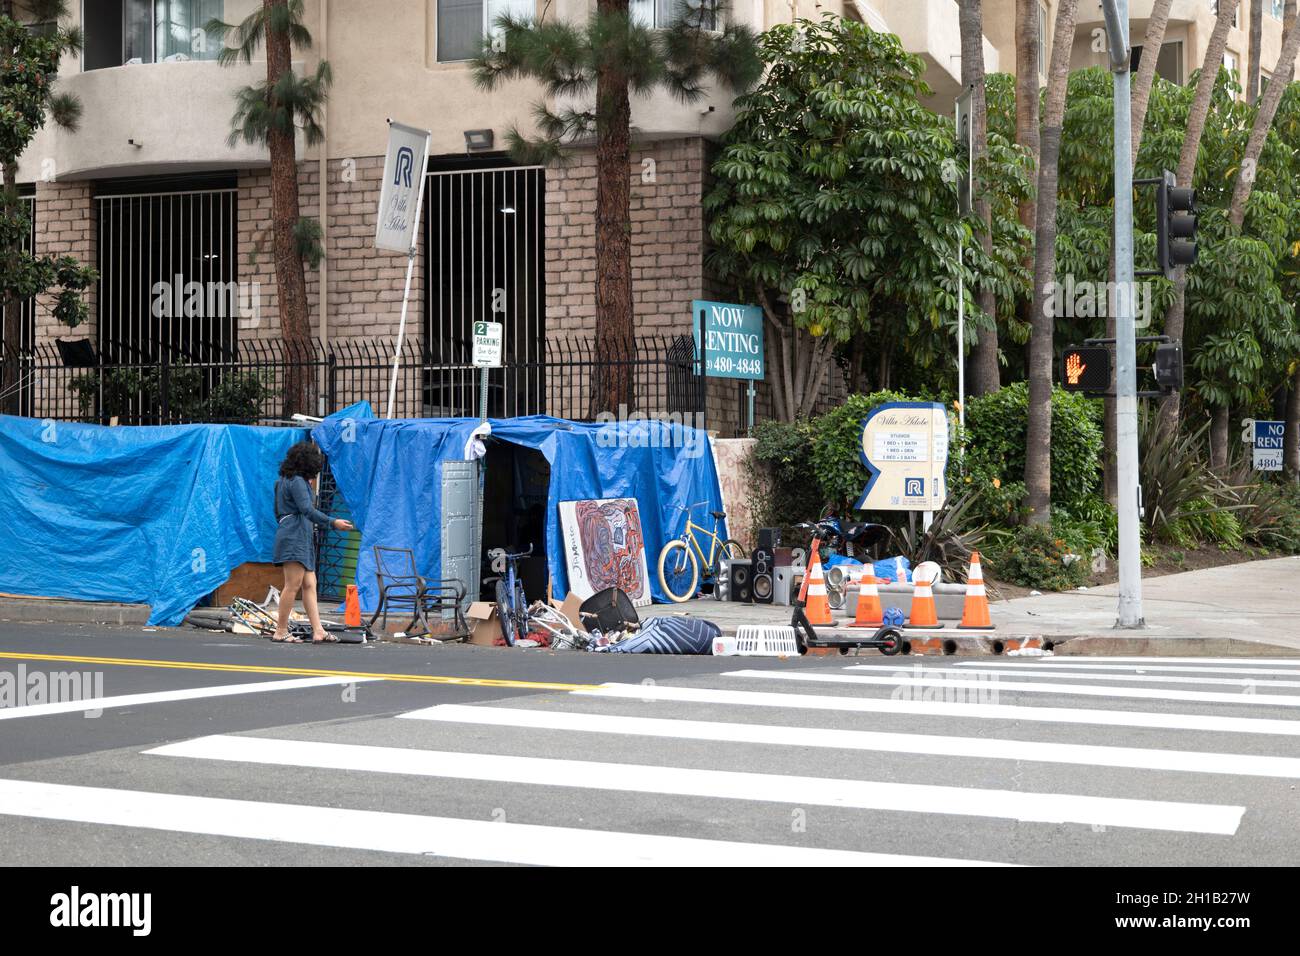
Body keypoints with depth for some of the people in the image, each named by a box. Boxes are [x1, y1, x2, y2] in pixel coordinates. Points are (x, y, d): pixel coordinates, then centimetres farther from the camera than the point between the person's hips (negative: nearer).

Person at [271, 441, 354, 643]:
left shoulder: (285, 480, 21)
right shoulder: (297, 481, -10)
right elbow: (308, 510, -21)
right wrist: (333, 523, -24)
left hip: (301, 539, 10)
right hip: (294, 537, -10)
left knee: (309, 585, 3)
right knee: (293, 585, -9)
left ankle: (318, 632, -3)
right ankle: (281, 632, -6)